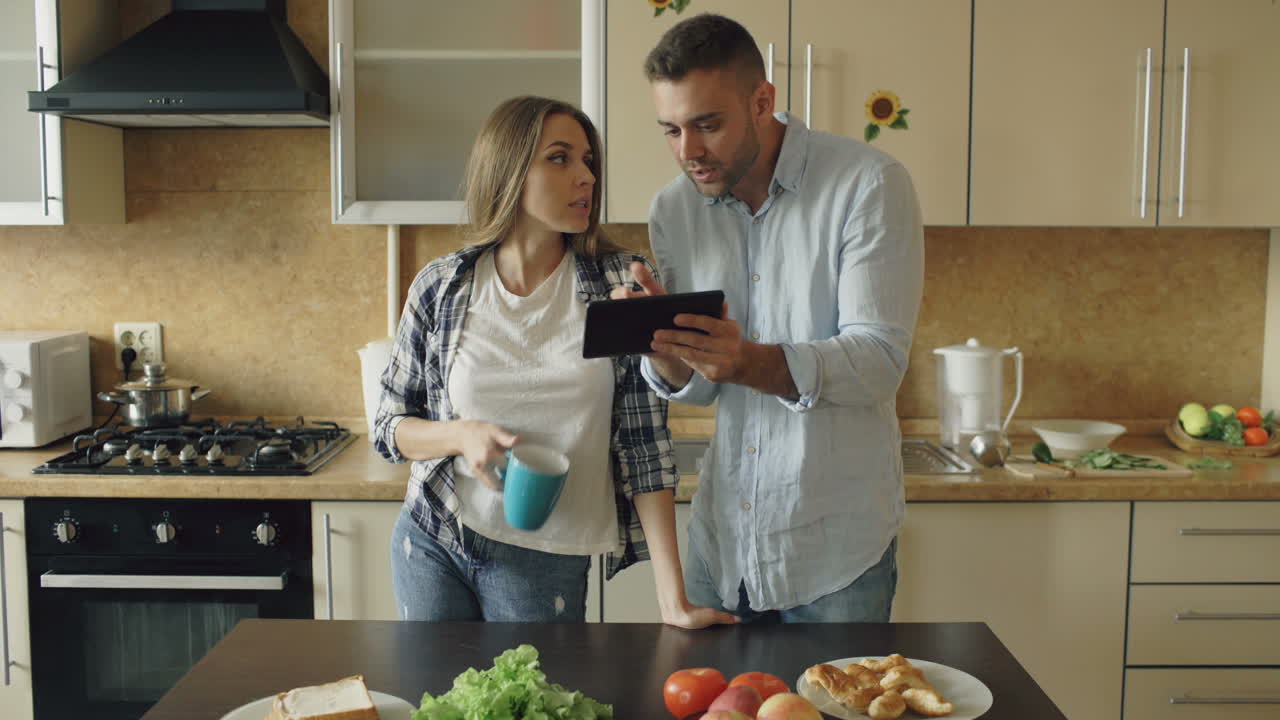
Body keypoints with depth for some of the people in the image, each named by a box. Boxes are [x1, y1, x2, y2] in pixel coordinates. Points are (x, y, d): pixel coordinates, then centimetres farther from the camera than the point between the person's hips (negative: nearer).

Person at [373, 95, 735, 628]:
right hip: (431, 544, 2)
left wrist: (674, 599, -14)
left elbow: (645, 444, -9)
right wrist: (461, 435, -18)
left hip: (545, 562, -1)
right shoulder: (442, 286, -5)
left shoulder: (623, 283, -8)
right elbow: (389, 428, 4)